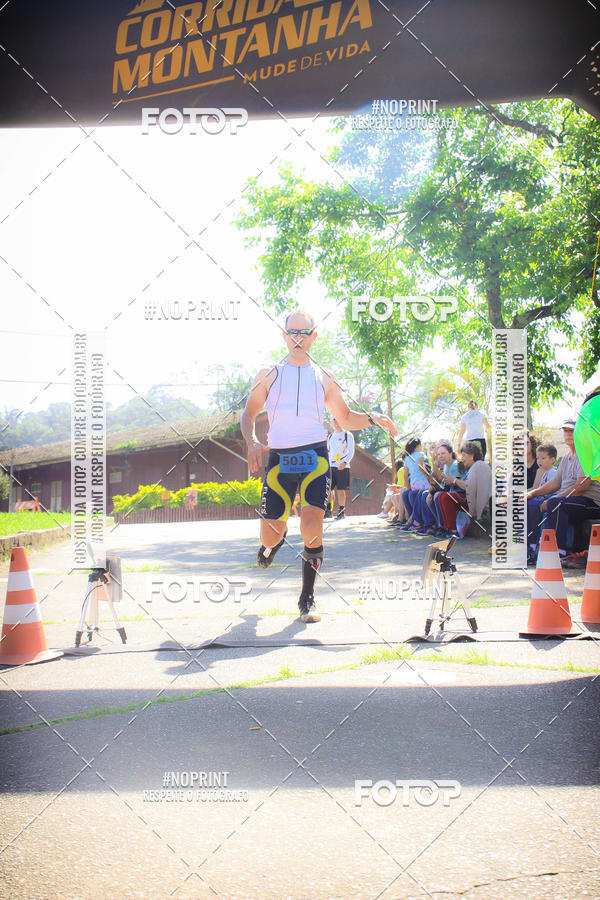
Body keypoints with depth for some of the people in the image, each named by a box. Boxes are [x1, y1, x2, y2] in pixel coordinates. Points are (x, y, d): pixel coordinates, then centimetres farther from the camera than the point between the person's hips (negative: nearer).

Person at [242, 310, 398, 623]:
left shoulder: (323, 378, 14)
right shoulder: (269, 375, 10)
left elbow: (345, 418, 20)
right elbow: (249, 414, 9)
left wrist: (372, 419, 0)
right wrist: (252, 442, -11)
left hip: (315, 457, 0)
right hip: (279, 458, 0)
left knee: (312, 528, -18)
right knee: (270, 535, 1)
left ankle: (307, 599, -3)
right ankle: (275, 540, 42)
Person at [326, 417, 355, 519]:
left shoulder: (348, 435, 1)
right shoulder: (330, 436, 17)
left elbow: (351, 452, -4)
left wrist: (344, 462, -19)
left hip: (343, 466, -4)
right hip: (331, 466, 5)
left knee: (340, 489, -5)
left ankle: (342, 511, 2)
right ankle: (328, 510, 2)